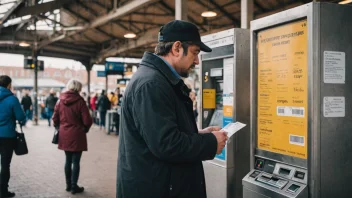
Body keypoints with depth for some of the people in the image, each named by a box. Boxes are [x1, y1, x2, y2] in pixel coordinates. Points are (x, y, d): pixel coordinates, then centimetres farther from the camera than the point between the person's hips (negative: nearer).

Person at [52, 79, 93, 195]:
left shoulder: (61, 100, 2)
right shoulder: (80, 101, -12)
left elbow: (55, 118, 5)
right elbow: (87, 120, -13)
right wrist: (85, 129, 6)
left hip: (64, 135, 5)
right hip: (77, 135, -5)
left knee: (68, 160, 16)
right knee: (76, 161, 3)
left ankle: (68, 185, 25)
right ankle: (74, 187, 9)